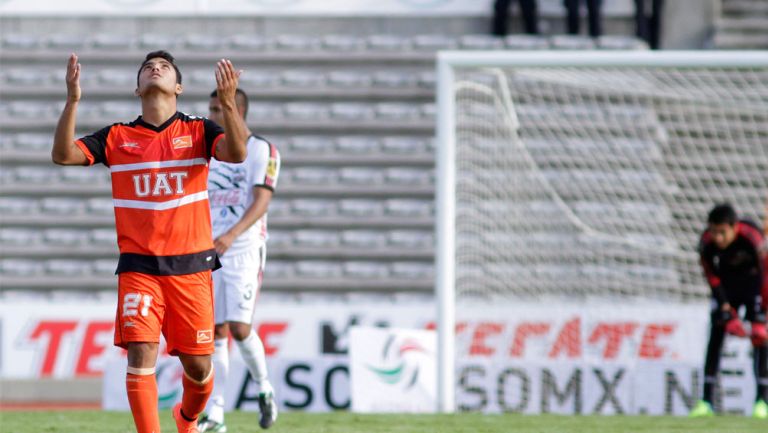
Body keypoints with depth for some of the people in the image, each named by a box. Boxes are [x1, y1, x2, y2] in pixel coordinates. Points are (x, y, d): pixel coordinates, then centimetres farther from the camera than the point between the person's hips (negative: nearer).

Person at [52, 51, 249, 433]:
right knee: (141, 355, -15)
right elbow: (63, 155, -4)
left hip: (191, 267, 0)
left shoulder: (198, 131, 5)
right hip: (138, 267, 0)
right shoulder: (117, 138, 7)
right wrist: (72, 101, -17)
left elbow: (236, 153, -14)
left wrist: (228, 103, -30)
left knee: (198, 365, 6)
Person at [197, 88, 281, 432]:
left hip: (244, 251, -5)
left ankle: (264, 388, 11)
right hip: (209, 253, 5)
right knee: (216, 332, 1)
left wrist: (231, 235, -29)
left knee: (238, 327, -15)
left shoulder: (262, 151, -4)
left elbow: (261, 201, -16)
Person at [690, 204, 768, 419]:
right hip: (727, 282, 3)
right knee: (716, 333, -5)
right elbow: (712, 277, -14)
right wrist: (728, 313, -19)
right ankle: (706, 401, -4)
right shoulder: (707, 243, -27)